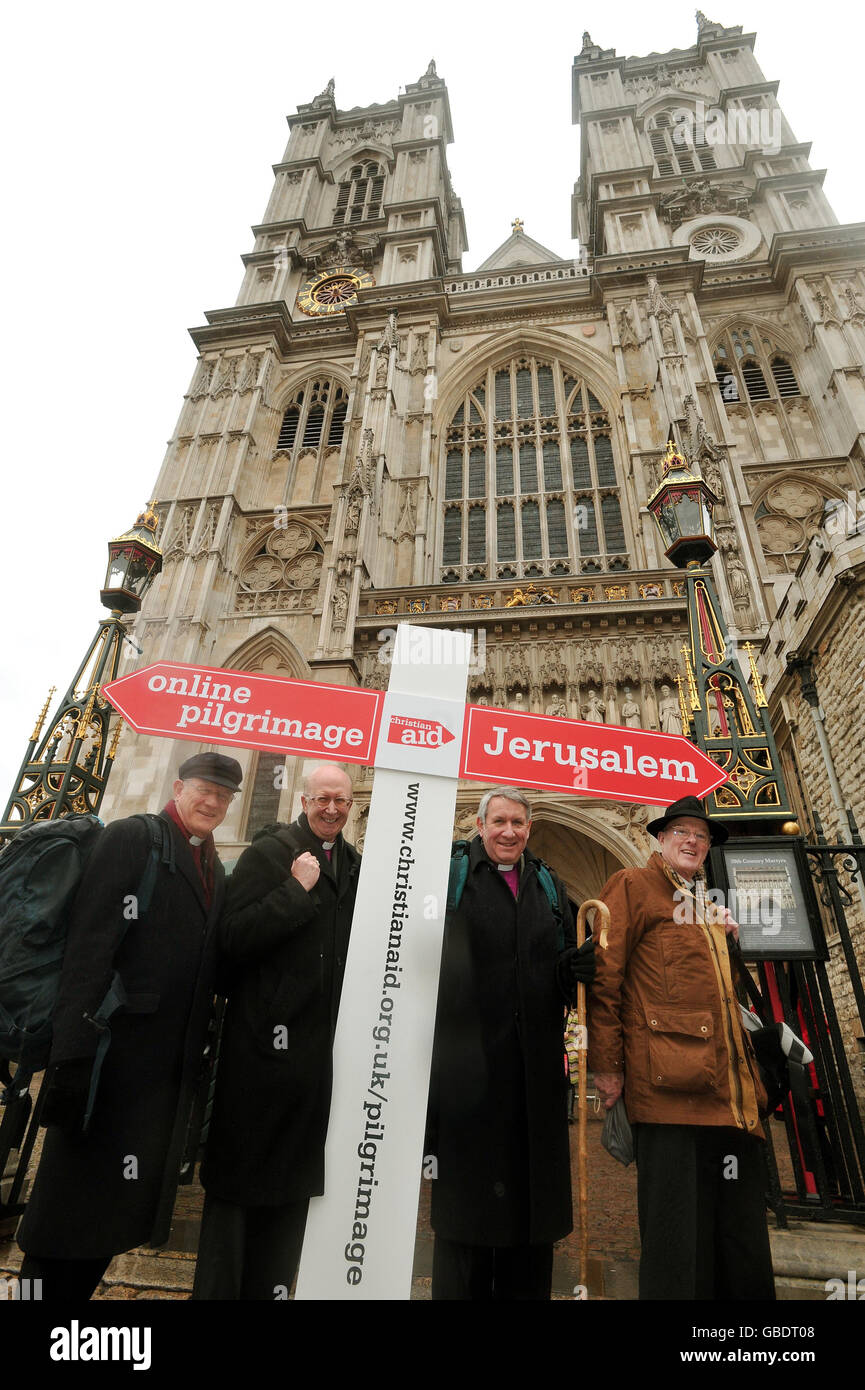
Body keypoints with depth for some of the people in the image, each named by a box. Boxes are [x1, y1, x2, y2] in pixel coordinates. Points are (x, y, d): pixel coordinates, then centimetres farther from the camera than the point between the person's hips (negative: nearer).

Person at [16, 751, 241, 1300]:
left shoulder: (215, 869, 12)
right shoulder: (131, 838, -8)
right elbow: (88, 947, -15)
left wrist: (200, 1055, 10)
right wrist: (73, 1055, -20)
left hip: (172, 1070, 7)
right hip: (116, 1062, -7)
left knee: (118, 1210, 16)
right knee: (75, 1199, 7)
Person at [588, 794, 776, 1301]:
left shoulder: (709, 909, 24)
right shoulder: (633, 886, 0)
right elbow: (604, 976, -7)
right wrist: (607, 1064, -11)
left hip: (731, 1093, 8)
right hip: (671, 1086, -8)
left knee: (745, 1243, 12)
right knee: (679, 1248, -2)